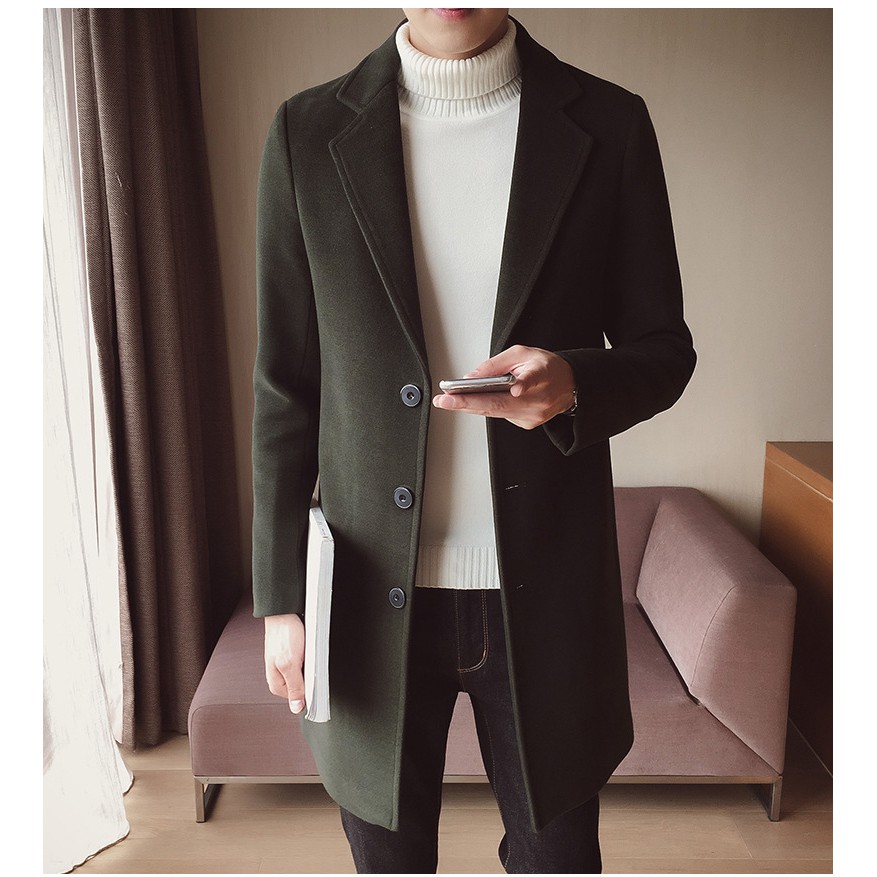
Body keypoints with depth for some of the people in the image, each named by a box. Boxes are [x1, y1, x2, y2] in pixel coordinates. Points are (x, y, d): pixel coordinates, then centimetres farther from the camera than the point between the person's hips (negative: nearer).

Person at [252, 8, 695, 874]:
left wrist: (574, 384, -20)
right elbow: (284, 384, 0)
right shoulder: (307, 132, -1)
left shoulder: (610, 125, -1)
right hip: (373, 590, 1)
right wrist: (280, 593, 0)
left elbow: (662, 349, 4)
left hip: (544, 592, 0)